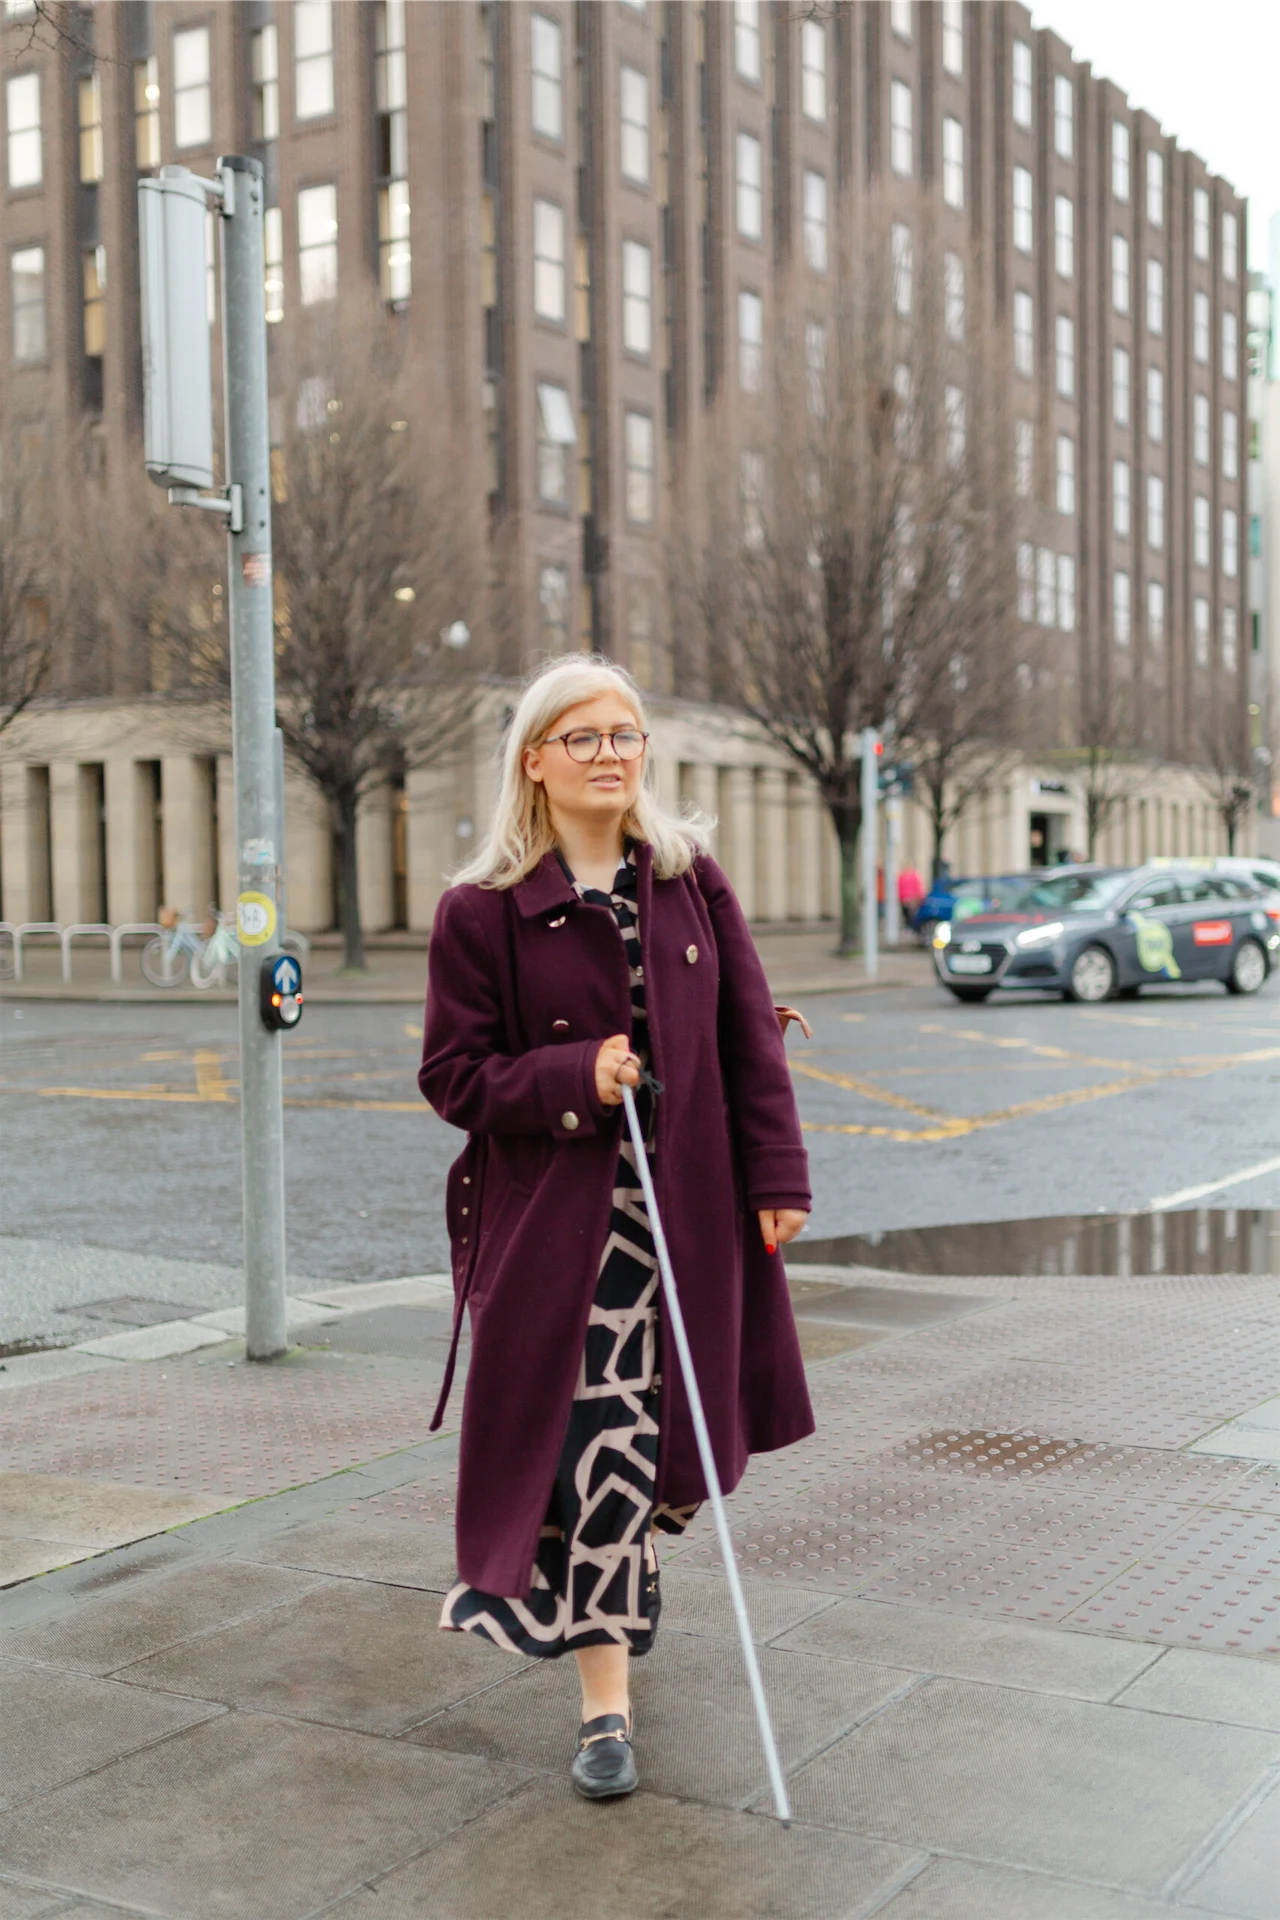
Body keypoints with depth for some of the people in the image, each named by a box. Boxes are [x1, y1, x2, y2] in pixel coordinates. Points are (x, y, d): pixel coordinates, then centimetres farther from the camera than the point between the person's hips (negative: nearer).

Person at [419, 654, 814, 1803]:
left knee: (676, 1432, 15)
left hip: (690, 1211, 4)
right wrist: (577, 1076, -18)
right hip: (558, 1221, -3)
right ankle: (606, 1702, 8)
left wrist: (779, 1177, 0)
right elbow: (453, 1075, -3)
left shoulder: (694, 881, 5)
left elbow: (753, 1038, 6)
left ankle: (611, 1581, 47)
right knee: (596, 1448, -5)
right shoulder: (482, 911, -5)